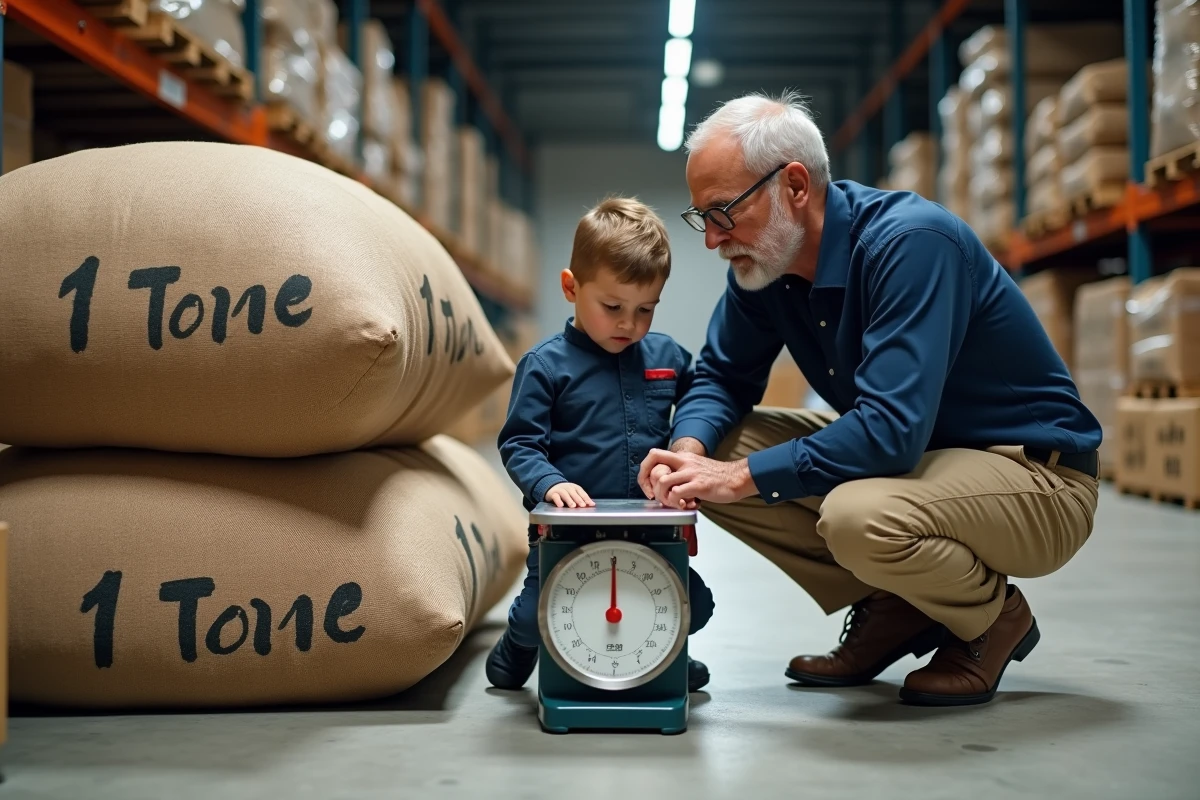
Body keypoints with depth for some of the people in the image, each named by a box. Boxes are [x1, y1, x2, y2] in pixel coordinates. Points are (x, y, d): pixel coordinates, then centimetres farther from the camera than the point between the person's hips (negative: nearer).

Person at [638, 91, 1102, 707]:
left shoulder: (911, 241, -27)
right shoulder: (763, 260, -4)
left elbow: (892, 430, -35)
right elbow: (722, 377, 6)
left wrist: (746, 476, -29)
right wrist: (689, 449, -16)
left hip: (1036, 477, -8)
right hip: (908, 451, 8)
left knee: (858, 515, -37)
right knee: (715, 448, -5)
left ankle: (995, 617, -3)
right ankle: (891, 609, 6)